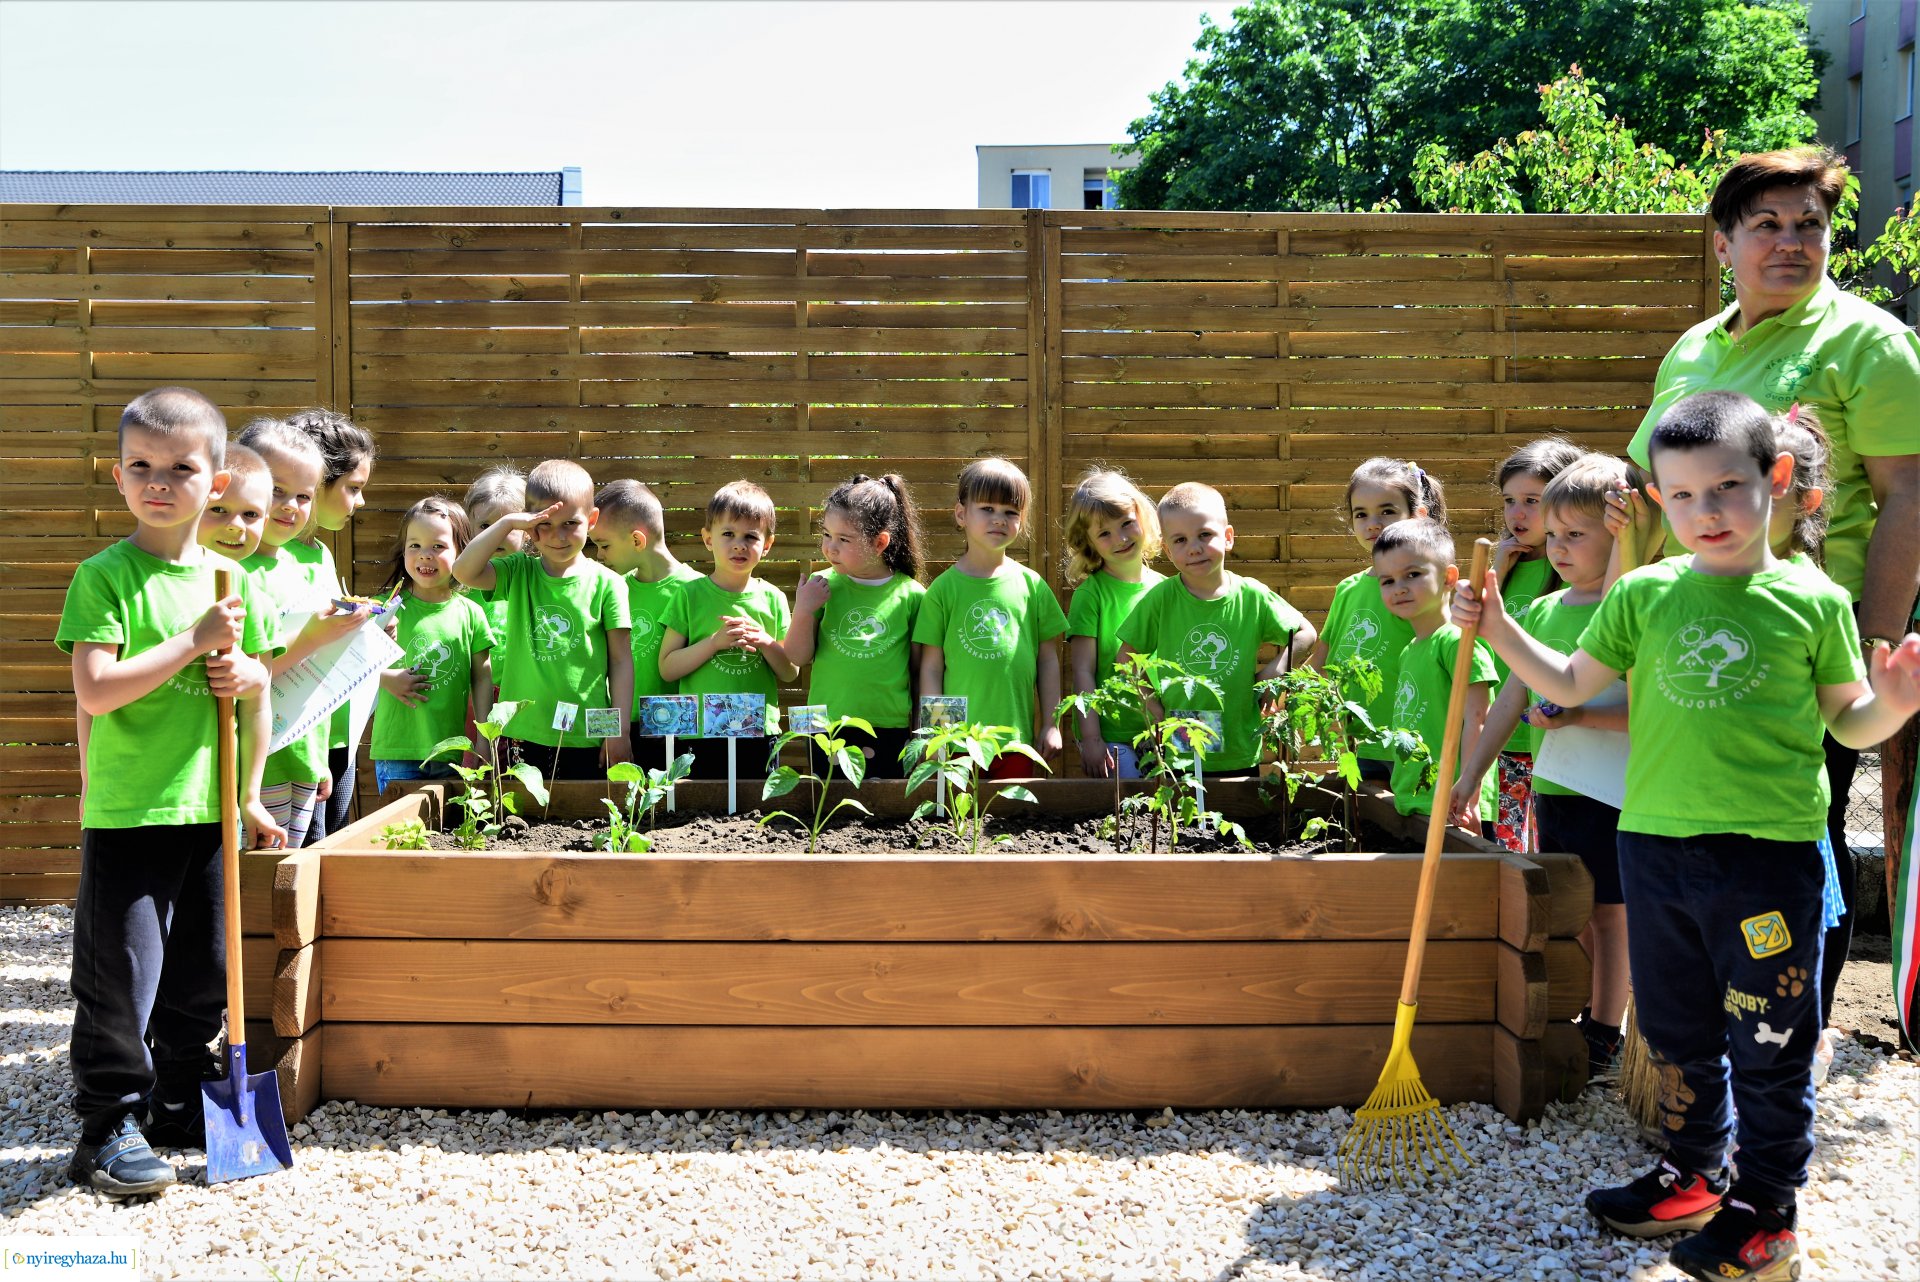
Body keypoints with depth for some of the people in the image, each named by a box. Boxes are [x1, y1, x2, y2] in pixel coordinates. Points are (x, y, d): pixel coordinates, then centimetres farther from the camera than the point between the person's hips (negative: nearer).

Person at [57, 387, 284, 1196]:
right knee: (120, 978, 0)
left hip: (210, 813, 5)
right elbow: (95, 692, -19)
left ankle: (180, 1104, 32)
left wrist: (251, 675, -3)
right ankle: (108, 1129, 14)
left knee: (203, 975, 15)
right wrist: (194, 640, -21)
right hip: (127, 816, -5)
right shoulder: (105, 576, -8)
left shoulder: (232, 581, 8)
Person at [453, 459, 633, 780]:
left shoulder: (607, 583, 0)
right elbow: (464, 571, -9)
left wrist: (619, 732, -3)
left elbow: (621, 660, 1)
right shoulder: (519, 573, 7)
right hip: (521, 736, 2)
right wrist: (507, 522, -12)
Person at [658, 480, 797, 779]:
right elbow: (667, 669, -5)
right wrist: (715, 642, -16)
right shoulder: (690, 595, -1)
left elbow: (790, 673, 7)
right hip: (700, 735, -2)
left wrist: (766, 643, -12)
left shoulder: (773, 599, 4)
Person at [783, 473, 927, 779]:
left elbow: (920, 669, 6)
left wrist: (921, 731, 9)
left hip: (890, 732, -1)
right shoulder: (822, 586, 1)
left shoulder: (911, 594, -2)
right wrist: (802, 612, -12)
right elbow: (799, 658, 2)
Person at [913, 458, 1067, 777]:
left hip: (1018, 740, 2)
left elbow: (1048, 659, 9)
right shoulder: (944, 588, -1)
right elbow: (931, 667, 0)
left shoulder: (1032, 585, 4)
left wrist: (1051, 725, 7)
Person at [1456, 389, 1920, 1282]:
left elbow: (1848, 723, 5)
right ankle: (1692, 1175, 37)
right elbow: (1569, 686, 12)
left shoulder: (1813, 602, -3)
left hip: (1770, 853, -3)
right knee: (1675, 1029, 18)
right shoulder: (1643, 596, 3)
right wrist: (1500, 631, 2)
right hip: (1656, 843, 4)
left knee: (1770, 1043, 6)